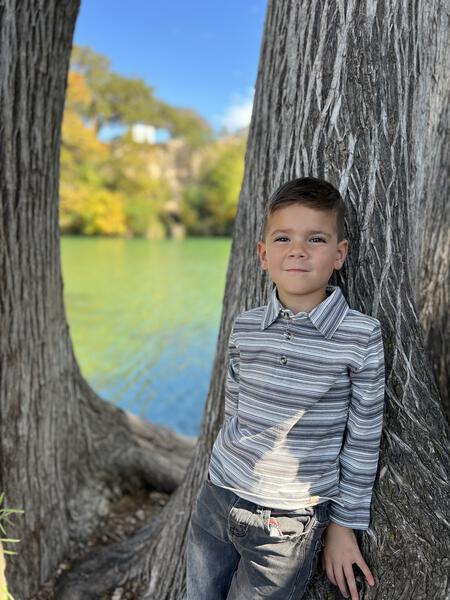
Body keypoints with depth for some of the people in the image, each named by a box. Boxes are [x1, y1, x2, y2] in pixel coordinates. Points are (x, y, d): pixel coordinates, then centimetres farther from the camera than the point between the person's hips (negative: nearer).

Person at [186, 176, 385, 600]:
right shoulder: (244, 327, -4)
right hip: (216, 502, 4)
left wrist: (344, 524, 1)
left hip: (288, 526, -3)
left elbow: (363, 441, -5)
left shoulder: (361, 336, -14)